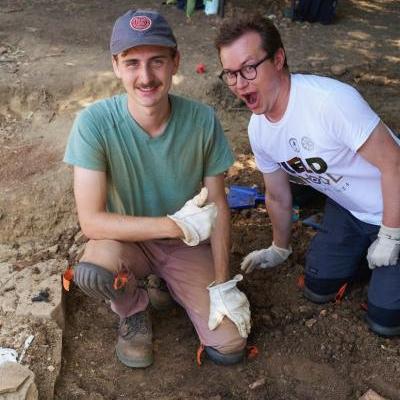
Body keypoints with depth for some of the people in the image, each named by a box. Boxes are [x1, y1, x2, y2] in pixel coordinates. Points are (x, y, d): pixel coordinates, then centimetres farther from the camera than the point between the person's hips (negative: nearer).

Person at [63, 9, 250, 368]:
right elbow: (92, 221, -27)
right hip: (127, 240, -1)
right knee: (92, 273, -37)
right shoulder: (94, 123, -25)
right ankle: (134, 309, 2)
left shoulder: (203, 120, -19)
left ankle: (173, 283, 21)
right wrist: (177, 225, -31)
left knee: (229, 348, -9)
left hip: (190, 244, 2)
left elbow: (217, 205, -9)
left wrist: (222, 285, -9)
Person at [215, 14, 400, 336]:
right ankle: (365, 250, 35)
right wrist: (279, 249, 19)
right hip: (347, 209, 6)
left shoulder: (331, 100, -35)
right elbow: (278, 196, 6)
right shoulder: (258, 129, -10)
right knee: (318, 289, 13)